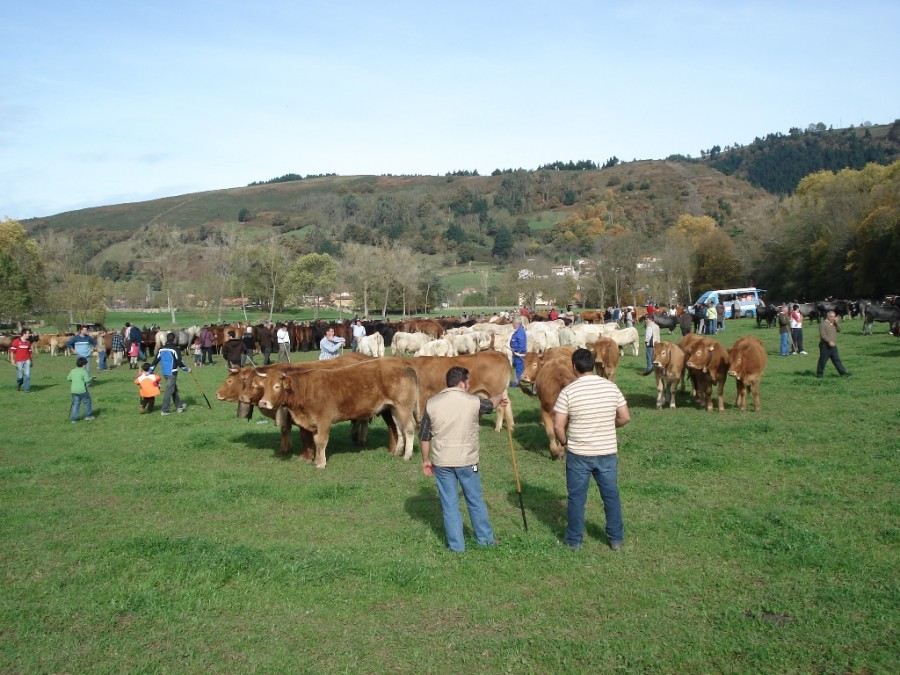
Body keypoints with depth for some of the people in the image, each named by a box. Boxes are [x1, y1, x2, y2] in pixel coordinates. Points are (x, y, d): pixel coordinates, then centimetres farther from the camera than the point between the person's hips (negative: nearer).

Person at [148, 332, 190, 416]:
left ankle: (179, 406, 29)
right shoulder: (174, 349, -12)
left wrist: (150, 371, 11)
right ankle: (164, 410, -5)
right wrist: (187, 369, 2)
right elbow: (179, 362, -12)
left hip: (165, 373, 7)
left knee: (174, 389, 19)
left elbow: (155, 361, 7)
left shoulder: (161, 349, 7)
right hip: (172, 373, -7)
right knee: (169, 391, -4)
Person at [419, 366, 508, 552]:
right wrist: (501, 397, 38)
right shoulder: (473, 402, -8)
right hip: (467, 461, -1)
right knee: (476, 502, 16)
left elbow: (424, 436, 0)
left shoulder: (431, 404, -5)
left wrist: (426, 460, 13)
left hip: (441, 462, 1)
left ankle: (456, 544, 17)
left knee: (449, 505, 10)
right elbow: (491, 403, 15)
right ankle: (485, 538, 30)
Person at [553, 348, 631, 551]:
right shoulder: (611, 387, -4)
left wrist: (564, 442, 5)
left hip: (578, 455, -2)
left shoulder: (568, 392, -13)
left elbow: (558, 425, -13)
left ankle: (574, 540, 22)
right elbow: (625, 417, 2)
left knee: (577, 498, 12)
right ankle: (616, 539, 27)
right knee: (611, 496, 16)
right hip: (608, 453, 3)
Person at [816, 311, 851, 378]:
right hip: (825, 346, -7)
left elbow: (839, 330, 8)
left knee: (837, 360, 6)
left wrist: (837, 322, -3)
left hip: (833, 346, 7)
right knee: (823, 360, 1)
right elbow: (822, 335, -18)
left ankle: (843, 373, 5)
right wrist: (829, 341, -25)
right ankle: (819, 374, 12)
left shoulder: (834, 324, 15)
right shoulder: (823, 324, -11)